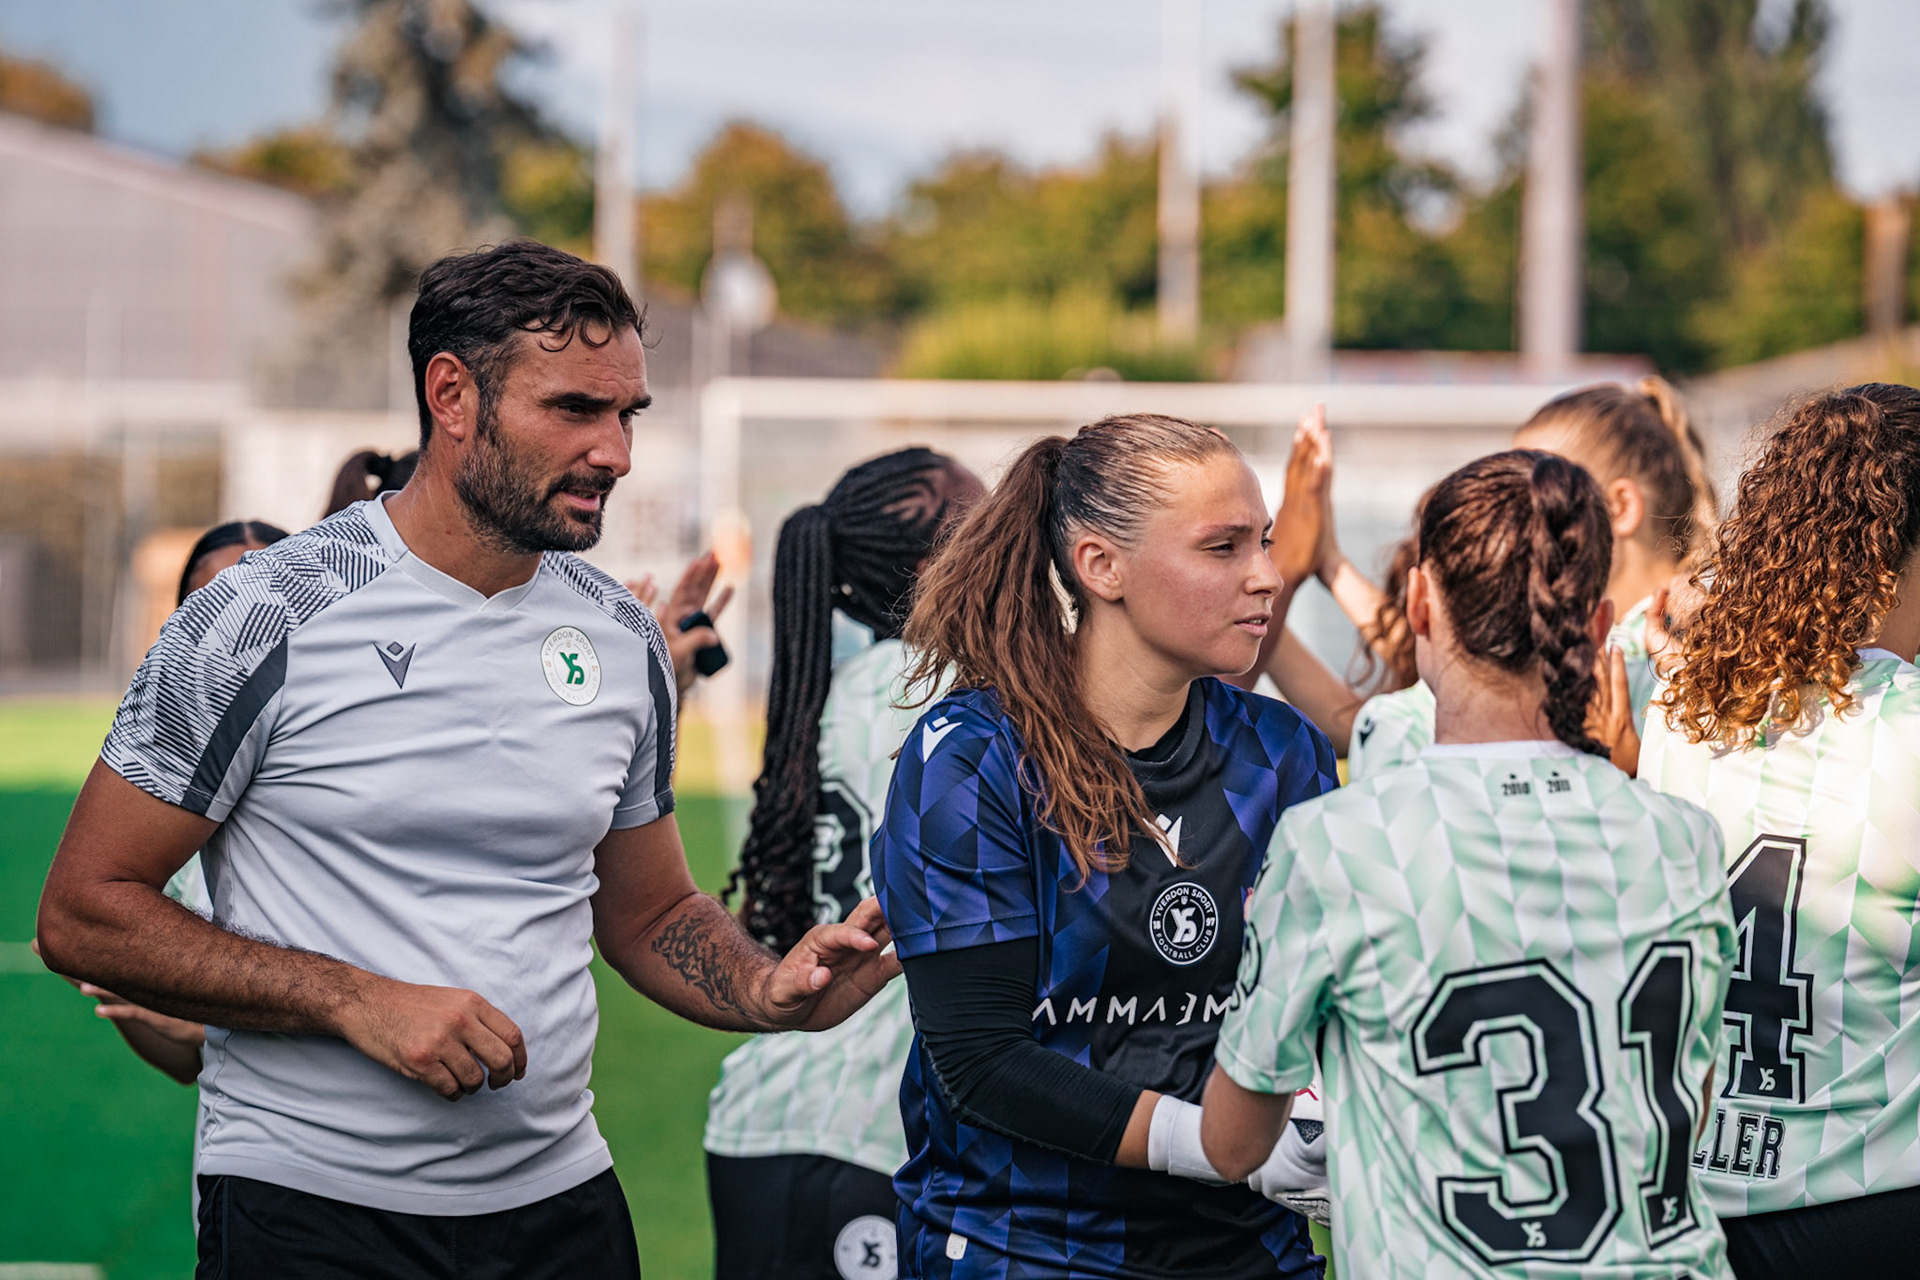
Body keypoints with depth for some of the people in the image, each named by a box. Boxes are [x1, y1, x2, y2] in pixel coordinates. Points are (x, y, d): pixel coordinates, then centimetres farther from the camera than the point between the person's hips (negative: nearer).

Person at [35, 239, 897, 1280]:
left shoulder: (624, 642, 5)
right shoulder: (266, 618, -11)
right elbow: (81, 914, -11)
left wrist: (768, 992, -5)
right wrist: (361, 1003, -19)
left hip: (557, 1195, 5)